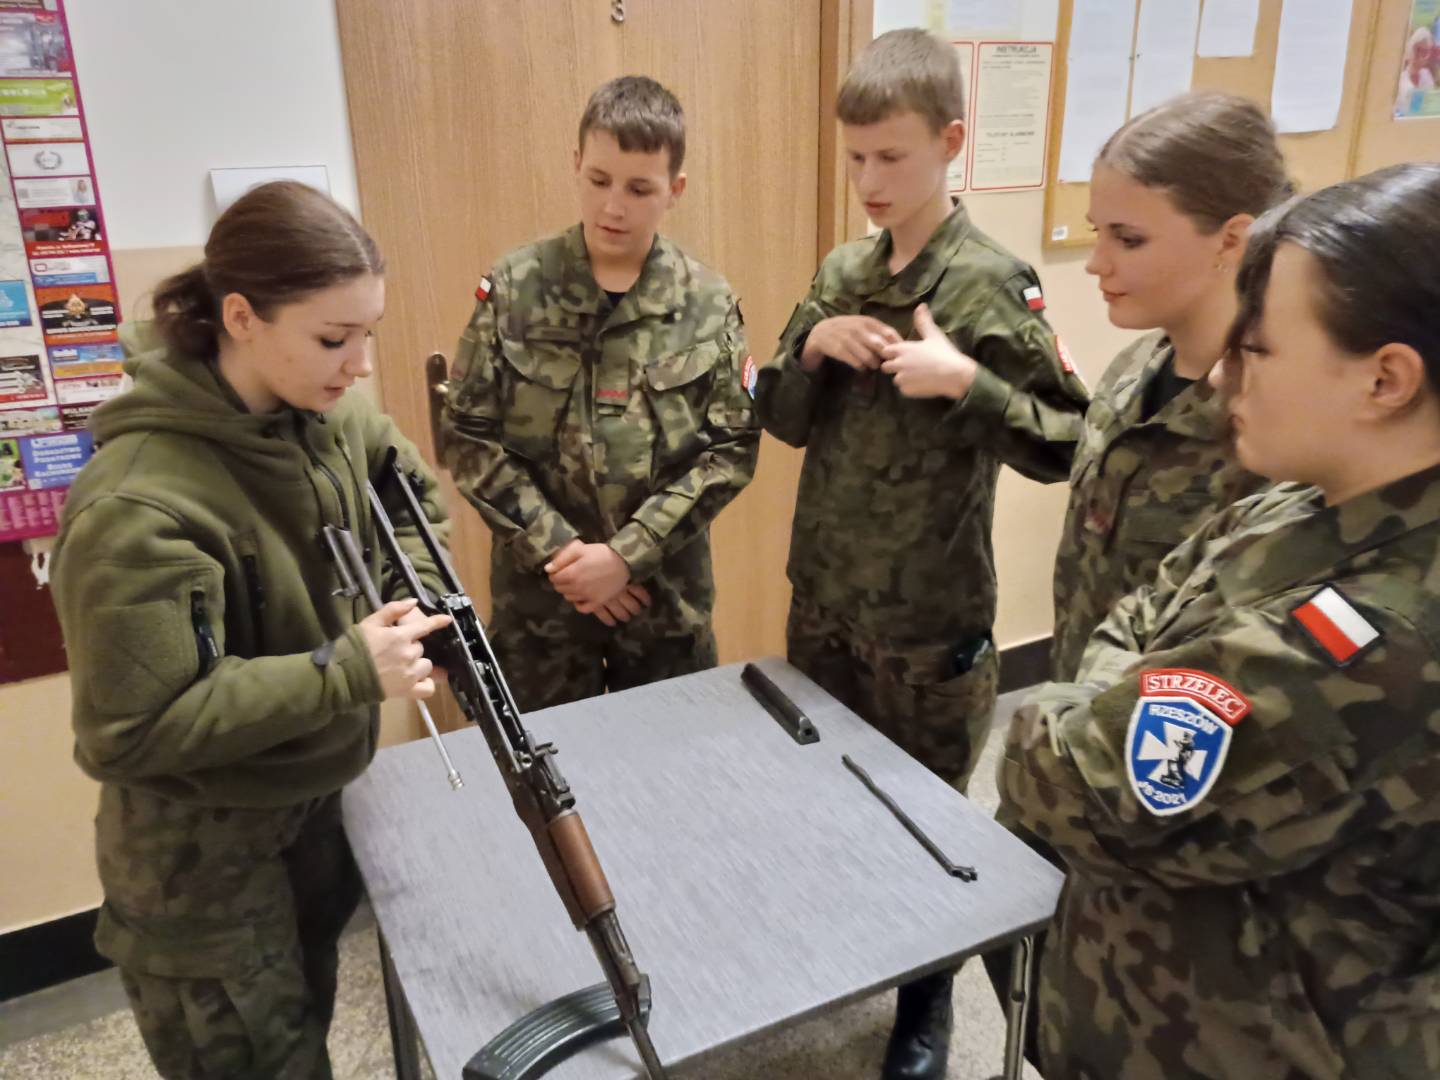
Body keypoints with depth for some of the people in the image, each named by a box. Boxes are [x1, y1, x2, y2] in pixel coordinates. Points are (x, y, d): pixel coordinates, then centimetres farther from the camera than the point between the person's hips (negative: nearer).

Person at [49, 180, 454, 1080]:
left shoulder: (329, 413, -9)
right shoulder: (140, 505, -31)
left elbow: (414, 494, 11)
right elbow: (133, 730, -28)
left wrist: (414, 598, -9)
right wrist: (350, 670, -30)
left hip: (320, 799, 7)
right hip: (202, 853, -7)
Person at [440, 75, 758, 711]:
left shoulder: (709, 304, -4)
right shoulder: (514, 288, -6)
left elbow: (732, 448, -6)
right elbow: (468, 436, -5)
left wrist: (628, 553, -14)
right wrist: (557, 548, -13)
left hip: (668, 591, 1)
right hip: (539, 590, 0)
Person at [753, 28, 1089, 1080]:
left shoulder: (992, 283, -14)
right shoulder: (840, 272, 3)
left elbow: (1067, 446, -14)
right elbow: (781, 419, 7)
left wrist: (966, 379, -28)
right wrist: (813, 345, -12)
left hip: (929, 614, -5)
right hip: (824, 593, 6)